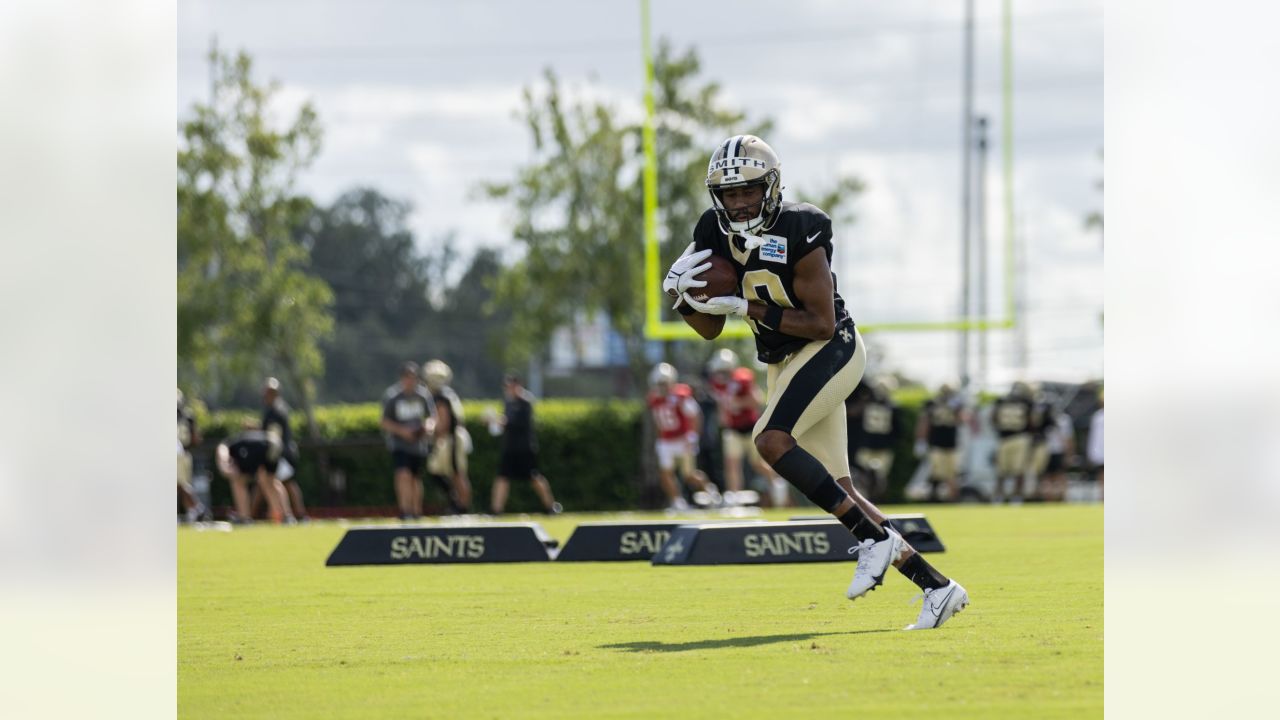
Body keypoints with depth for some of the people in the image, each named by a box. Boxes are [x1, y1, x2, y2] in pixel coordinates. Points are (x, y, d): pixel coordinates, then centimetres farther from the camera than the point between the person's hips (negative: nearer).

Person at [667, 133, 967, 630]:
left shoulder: (798, 232, -21)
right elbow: (710, 329, 6)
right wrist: (681, 294, -14)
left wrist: (746, 307, -23)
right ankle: (937, 586, 13)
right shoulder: (715, 236, -1)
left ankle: (874, 537, -19)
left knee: (772, 439, -28)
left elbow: (821, 324, -21)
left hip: (831, 350, -8)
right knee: (835, 489, 6)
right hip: (786, 364, 8)